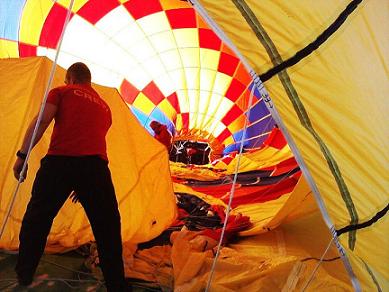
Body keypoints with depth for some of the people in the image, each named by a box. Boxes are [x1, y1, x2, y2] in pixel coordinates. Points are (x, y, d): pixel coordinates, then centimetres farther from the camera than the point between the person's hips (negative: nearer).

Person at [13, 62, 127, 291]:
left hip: (59, 162, -2)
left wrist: (22, 155, 3)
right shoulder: (104, 107, 26)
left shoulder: (61, 92, 15)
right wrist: (84, 186, 32)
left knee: (36, 221, 19)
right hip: (96, 166, 2)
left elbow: (41, 122, 0)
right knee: (108, 228, 11)